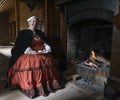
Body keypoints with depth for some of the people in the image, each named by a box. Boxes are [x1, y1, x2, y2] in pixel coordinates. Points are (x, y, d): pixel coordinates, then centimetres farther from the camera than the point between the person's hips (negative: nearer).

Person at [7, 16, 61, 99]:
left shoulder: (40, 33, 20)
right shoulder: (23, 33, 5)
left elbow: (46, 43, 15)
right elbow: (21, 45, -5)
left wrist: (46, 49, -6)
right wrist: (31, 51, -17)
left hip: (42, 54, 4)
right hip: (29, 54, -4)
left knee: (49, 60, -18)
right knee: (31, 62, -28)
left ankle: (49, 83, -8)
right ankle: (31, 88, -19)